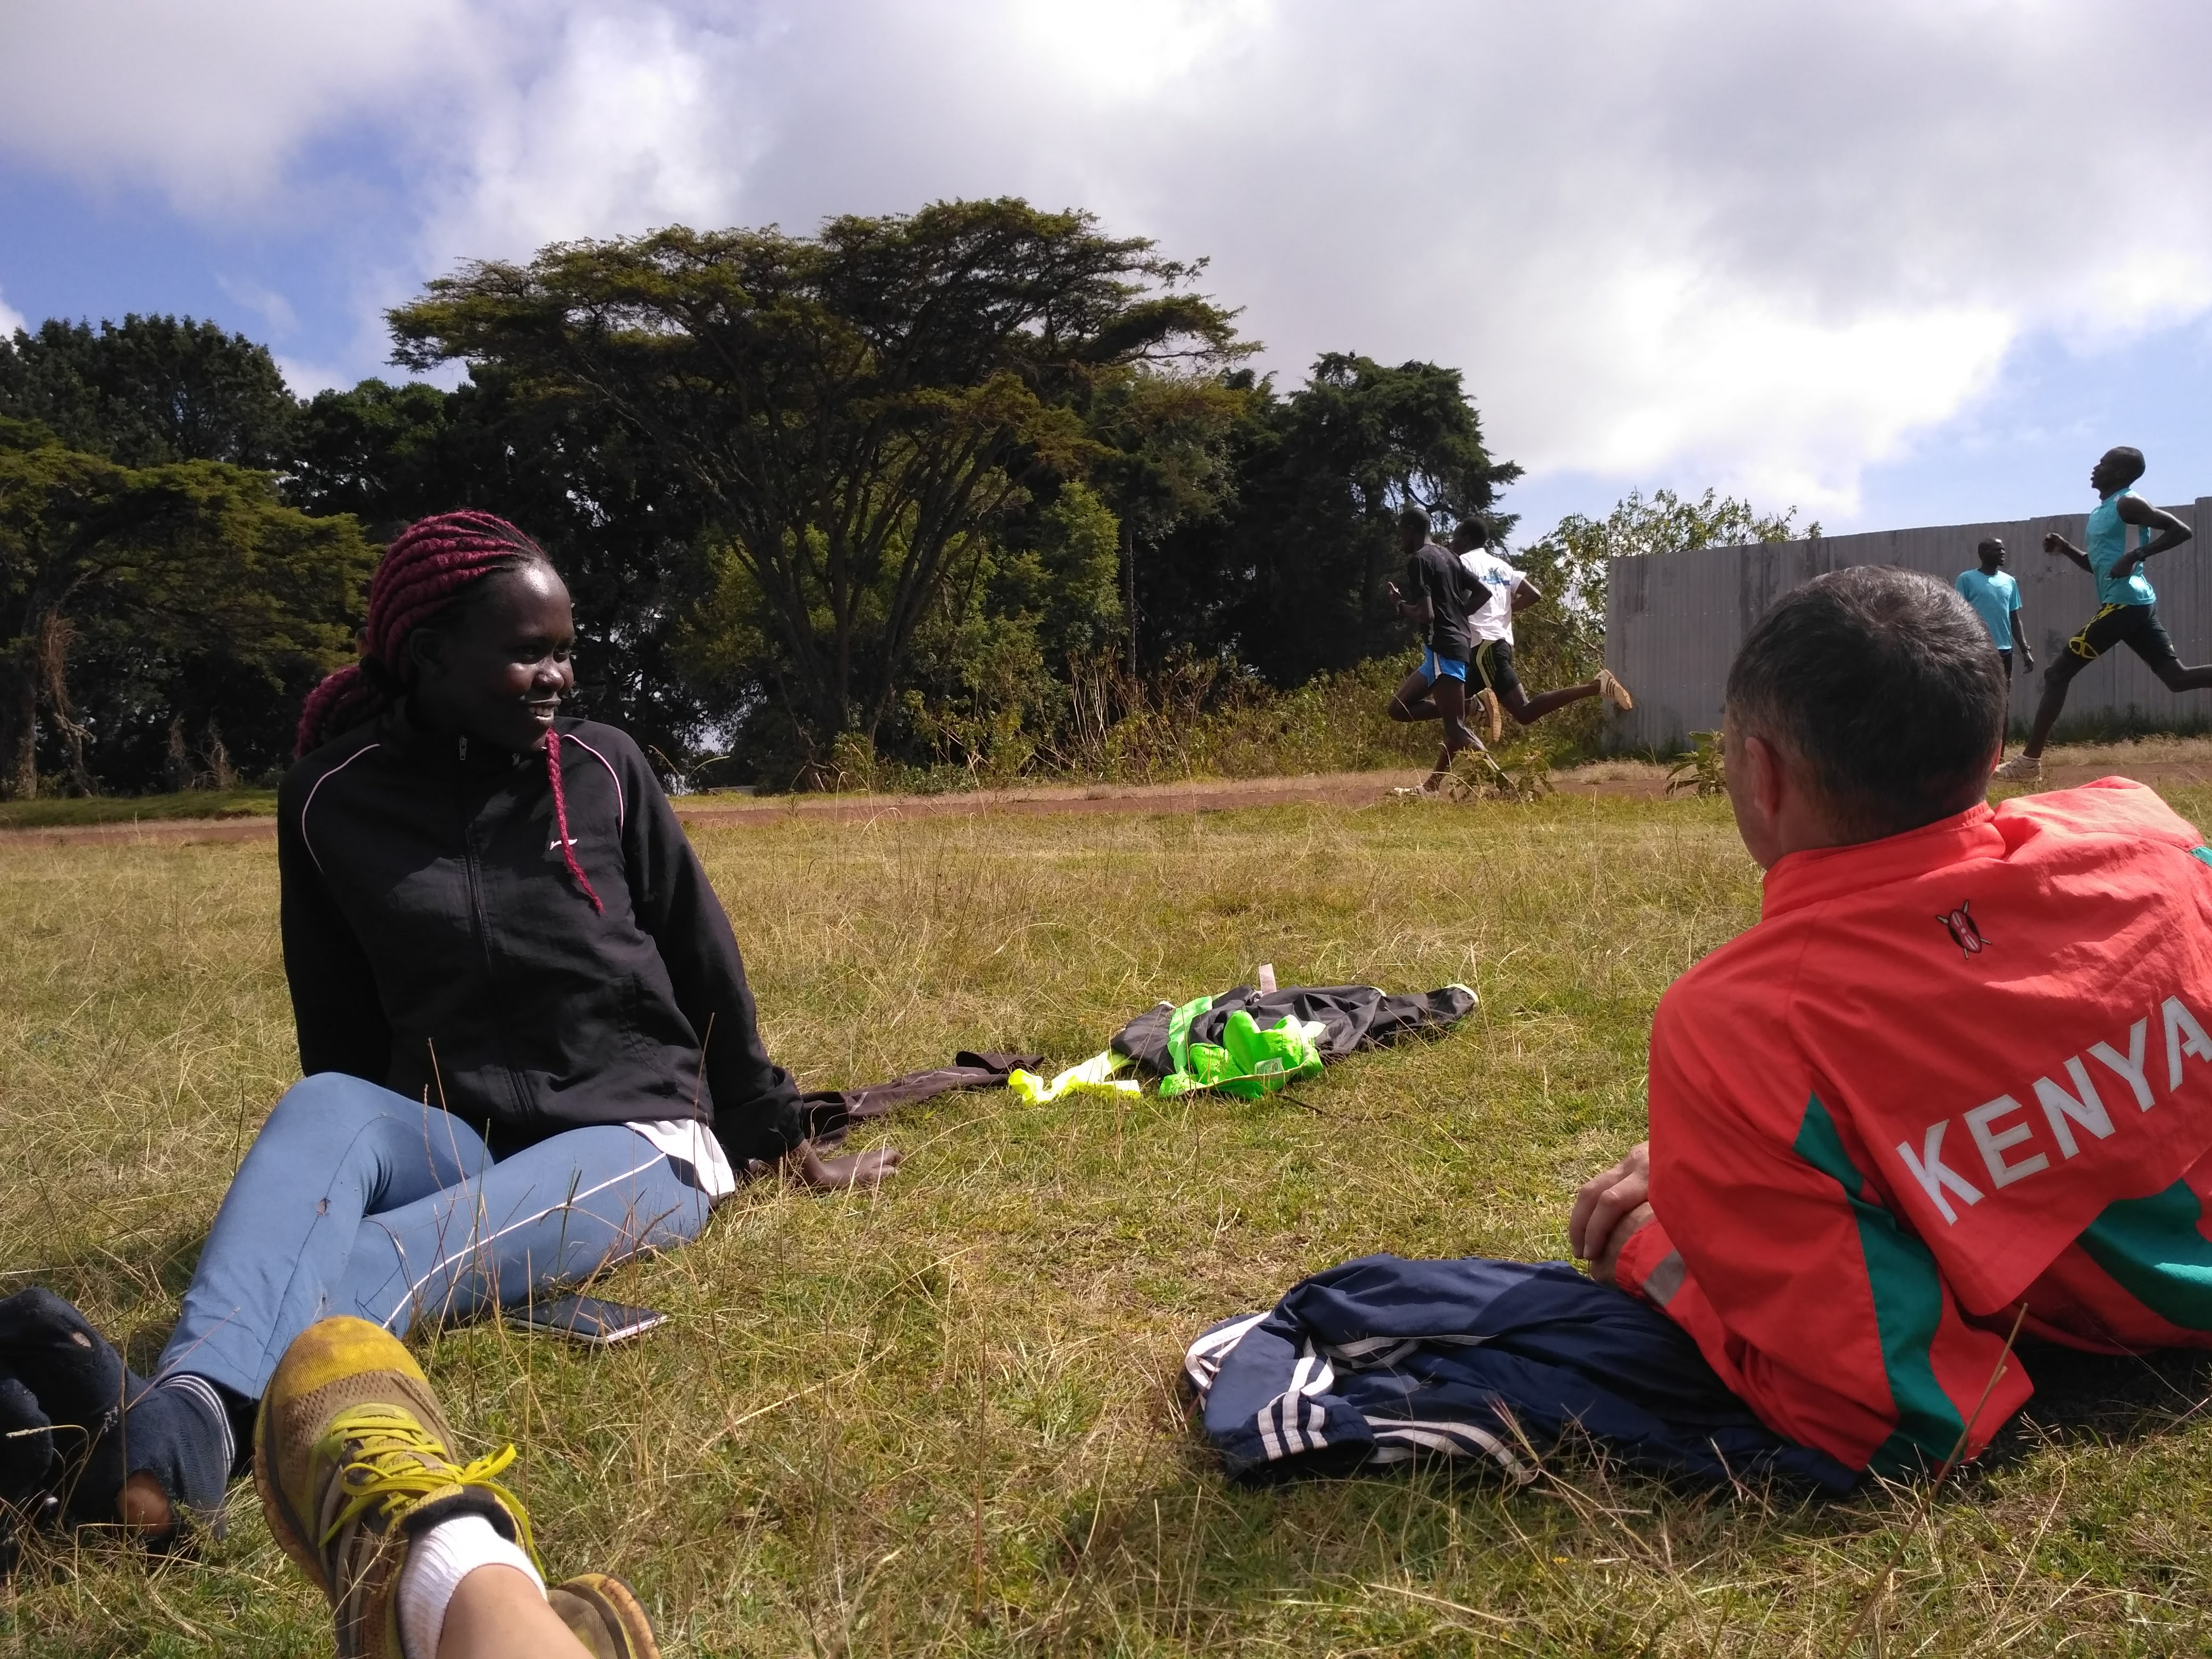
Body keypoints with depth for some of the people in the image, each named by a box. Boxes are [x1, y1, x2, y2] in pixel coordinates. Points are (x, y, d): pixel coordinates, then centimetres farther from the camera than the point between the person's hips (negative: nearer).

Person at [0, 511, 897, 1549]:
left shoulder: (602, 770, -1)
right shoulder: (332, 799, 1)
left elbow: (706, 968, 7)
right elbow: (341, 1040, 12)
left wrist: (776, 1142, 12)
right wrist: (347, 1166, 18)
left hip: (634, 1136, -1)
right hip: (454, 1139, 2)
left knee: (394, 1260, -32)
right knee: (320, 1110, -32)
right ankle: (180, 1422, -56)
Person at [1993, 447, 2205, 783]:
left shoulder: (2128, 504, -8)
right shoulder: (2101, 513, 21)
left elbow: (2181, 530, -15)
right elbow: (2097, 565, 29)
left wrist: (2135, 556, -24)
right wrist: (2066, 548, 14)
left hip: (2122, 602, -10)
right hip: (2135, 603, 10)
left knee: (2057, 674, -7)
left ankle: (2029, 761, -8)